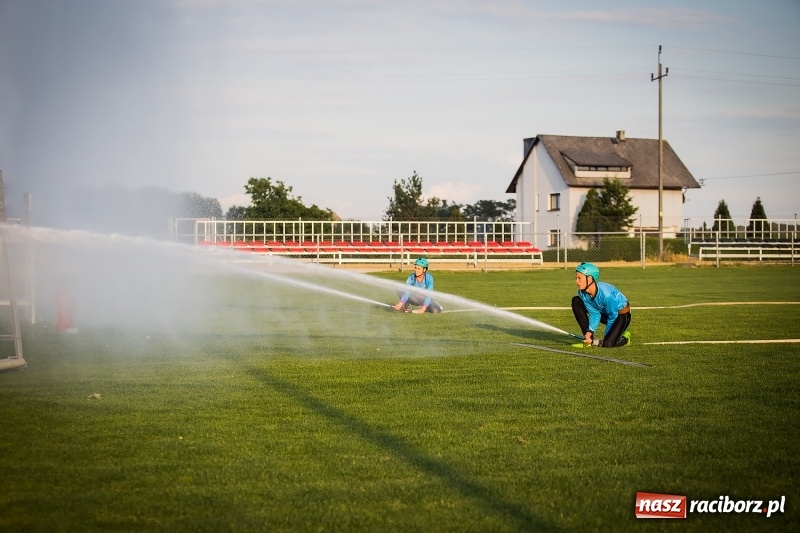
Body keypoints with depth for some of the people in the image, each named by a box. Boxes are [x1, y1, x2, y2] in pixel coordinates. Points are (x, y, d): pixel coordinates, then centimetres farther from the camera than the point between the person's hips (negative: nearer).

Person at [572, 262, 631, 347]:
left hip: (621, 314, -7)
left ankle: (624, 338, 10)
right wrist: (589, 332, -22)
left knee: (607, 344, -27)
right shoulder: (582, 293, -16)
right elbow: (595, 314, -9)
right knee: (576, 301, -9)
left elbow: (613, 316, -23)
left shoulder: (605, 293, -36)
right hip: (604, 314, 7)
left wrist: (606, 335, -15)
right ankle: (588, 338, -4)